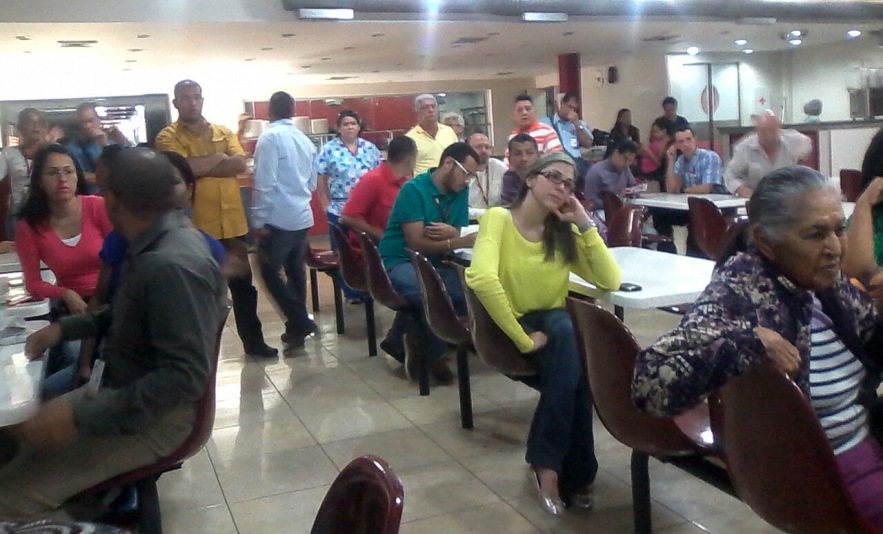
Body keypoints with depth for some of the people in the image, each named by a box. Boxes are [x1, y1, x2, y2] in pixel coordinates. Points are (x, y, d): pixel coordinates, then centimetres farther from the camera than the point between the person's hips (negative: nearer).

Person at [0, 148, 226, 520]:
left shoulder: (171, 265, -28)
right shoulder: (160, 240, 2)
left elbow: (187, 376, -30)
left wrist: (80, 417, -28)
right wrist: (63, 328, 7)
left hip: (153, 416, -10)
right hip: (124, 390, 10)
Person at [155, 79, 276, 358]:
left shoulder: (224, 132, 10)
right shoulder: (168, 137, -2)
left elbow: (240, 164, -6)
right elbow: (183, 167, -21)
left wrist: (201, 167, -13)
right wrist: (219, 157, -8)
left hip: (231, 222, 4)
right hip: (195, 226, -4)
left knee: (243, 284, 12)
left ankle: (253, 340, 24)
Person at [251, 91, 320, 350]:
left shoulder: (270, 137, -11)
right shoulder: (305, 140, 10)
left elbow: (264, 183, -17)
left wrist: (258, 219, -13)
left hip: (278, 218, -7)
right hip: (302, 217, 7)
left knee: (270, 272, 1)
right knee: (296, 271, 14)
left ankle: (300, 323, -2)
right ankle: (297, 325, 21)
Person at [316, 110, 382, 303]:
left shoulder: (370, 148, 6)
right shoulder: (329, 150, -2)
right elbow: (320, 180, -2)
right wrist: (327, 207, -5)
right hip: (339, 211, -2)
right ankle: (351, 293, 15)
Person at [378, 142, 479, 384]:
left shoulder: (460, 191, 5)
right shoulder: (414, 189, -15)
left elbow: (457, 234, 6)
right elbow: (416, 243, -20)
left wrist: (451, 233, -19)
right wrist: (462, 242, -25)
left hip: (432, 263, 7)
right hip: (399, 262, -7)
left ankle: (417, 338, 0)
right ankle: (434, 355, -5)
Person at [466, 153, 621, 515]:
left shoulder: (564, 233, 5)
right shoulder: (499, 218, -12)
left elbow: (611, 281, -7)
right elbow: (481, 279, -30)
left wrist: (585, 224, -11)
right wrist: (523, 339, -28)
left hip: (557, 326, 4)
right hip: (510, 329, -4)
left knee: (567, 330, -32)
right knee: (575, 355, -31)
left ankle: (548, 463, -22)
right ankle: (576, 471, -18)